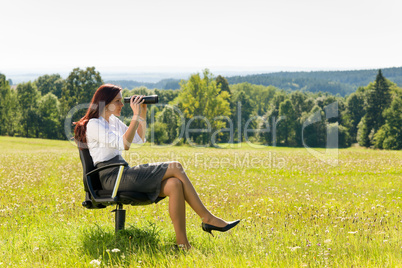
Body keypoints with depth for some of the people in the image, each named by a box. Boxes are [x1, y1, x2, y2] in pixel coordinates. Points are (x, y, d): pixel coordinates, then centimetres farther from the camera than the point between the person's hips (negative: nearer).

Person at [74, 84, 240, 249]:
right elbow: (124, 144, -21)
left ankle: (183, 244, -20)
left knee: (175, 185, -17)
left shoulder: (113, 121, 18)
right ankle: (207, 218, -12)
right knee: (175, 168, -17)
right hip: (111, 178, -9)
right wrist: (136, 116, -17)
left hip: (123, 174, 9)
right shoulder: (93, 124, -9)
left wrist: (143, 114, 12)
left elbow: (140, 139, 23)